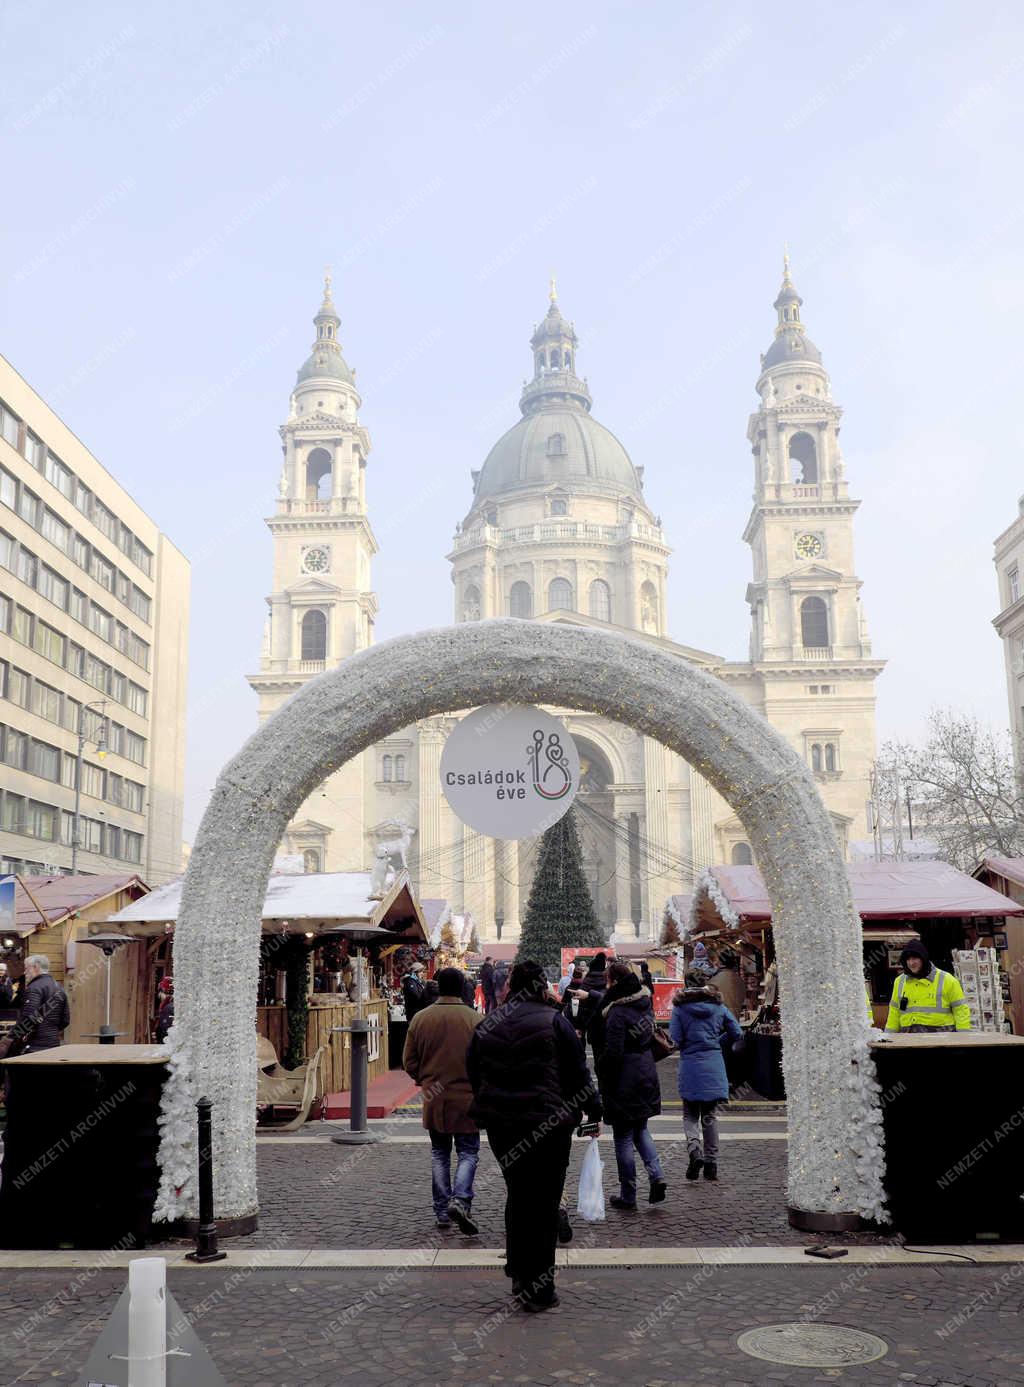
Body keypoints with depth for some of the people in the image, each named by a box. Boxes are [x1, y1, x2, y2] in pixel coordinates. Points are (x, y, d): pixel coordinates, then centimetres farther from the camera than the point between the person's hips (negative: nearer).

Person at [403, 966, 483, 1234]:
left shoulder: (420, 1019, -3)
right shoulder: (476, 1020, -10)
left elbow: (409, 1062, 2)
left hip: (434, 1099, 3)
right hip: (467, 1099, -3)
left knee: (439, 1154, 16)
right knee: (468, 1153, 7)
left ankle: (442, 1212, 17)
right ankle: (460, 1200, -14)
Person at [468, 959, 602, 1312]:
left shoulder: (486, 1026, 4)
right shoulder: (553, 1021, -8)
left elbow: (474, 1076, 11)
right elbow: (578, 1072, -5)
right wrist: (594, 1110, 7)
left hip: (500, 1125, 5)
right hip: (547, 1124, -4)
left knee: (517, 1194, 20)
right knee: (543, 1202, 2)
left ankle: (518, 1273, 29)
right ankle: (537, 1289, 5)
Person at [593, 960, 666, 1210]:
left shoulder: (617, 1013, -21)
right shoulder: (644, 1004, 2)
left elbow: (613, 1052, -23)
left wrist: (600, 1072, -5)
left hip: (623, 1082, -7)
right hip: (646, 1076, 7)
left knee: (623, 1138, 5)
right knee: (640, 1130, 22)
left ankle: (628, 1196, 12)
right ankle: (656, 1175, 5)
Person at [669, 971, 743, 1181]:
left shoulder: (680, 1008, -4)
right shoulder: (719, 1006, 4)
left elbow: (675, 1040, -11)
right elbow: (738, 1035, 5)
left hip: (690, 1066, -2)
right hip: (714, 1066, 2)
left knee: (690, 1115, 8)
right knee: (710, 1116, 13)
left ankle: (695, 1150, -17)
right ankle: (711, 1163, 12)